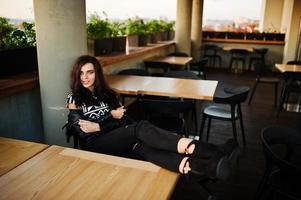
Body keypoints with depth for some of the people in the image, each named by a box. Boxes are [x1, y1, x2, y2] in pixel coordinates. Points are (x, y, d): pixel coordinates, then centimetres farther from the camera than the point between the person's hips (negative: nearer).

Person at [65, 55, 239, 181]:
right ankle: (214, 153, -47)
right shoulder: (74, 98, 7)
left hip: (118, 141, 4)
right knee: (141, 128, -30)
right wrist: (111, 115, 0)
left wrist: (98, 126, -9)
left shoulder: (107, 94, 18)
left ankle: (208, 166, -56)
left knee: (139, 146, -33)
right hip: (94, 145, -4)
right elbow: (82, 131, -4)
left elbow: (124, 121, 7)